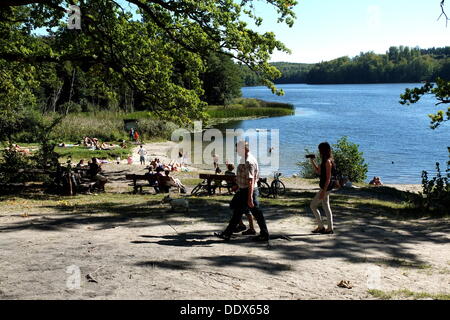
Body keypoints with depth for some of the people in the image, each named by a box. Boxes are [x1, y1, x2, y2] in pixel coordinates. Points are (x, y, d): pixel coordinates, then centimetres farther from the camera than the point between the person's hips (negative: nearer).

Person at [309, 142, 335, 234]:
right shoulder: (325, 161, 11)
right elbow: (318, 172, 20)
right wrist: (312, 161, 13)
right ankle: (330, 228, 19)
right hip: (325, 187, 10)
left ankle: (320, 227, 3)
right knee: (326, 207, 14)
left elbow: (328, 178, -21)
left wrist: (323, 191, -22)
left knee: (313, 205, -2)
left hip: (326, 187, -10)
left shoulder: (328, 162, -19)